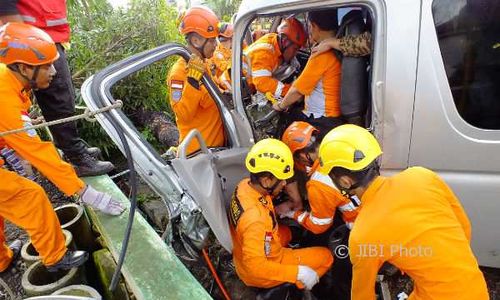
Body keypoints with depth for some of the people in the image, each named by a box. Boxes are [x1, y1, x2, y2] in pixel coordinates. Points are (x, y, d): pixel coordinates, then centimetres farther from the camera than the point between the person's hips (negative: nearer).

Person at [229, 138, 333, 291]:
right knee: (326, 256, 0)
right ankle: (298, 285, 18)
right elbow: (255, 267, -34)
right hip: (259, 274, -8)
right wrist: (298, 272, -29)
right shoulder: (255, 219, -39)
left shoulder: (245, 185, -15)